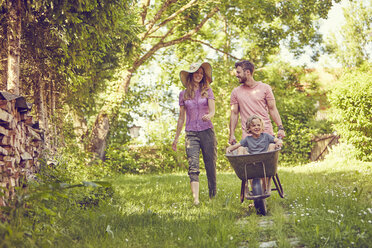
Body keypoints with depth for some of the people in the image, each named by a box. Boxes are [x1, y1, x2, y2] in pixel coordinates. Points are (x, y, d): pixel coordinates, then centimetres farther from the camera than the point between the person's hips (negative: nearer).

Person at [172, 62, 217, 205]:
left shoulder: (207, 91, 8)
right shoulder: (183, 94, 10)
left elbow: (213, 110, -3)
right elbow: (181, 117, 16)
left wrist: (208, 116, -28)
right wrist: (176, 138, 17)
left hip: (207, 131, 0)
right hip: (191, 133, 0)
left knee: (211, 165, 2)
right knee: (193, 166, -14)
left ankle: (213, 197, 14)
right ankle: (195, 200, -23)